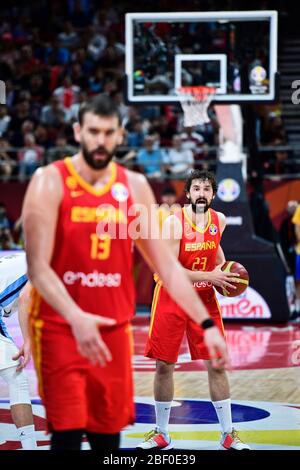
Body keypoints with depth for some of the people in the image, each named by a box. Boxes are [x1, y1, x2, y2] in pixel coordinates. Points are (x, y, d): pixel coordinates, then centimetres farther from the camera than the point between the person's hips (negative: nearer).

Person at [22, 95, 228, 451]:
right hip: (60, 328, -4)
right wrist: (77, 318, -31)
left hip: (114, 330, 4)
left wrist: (206, 323, -2)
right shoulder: (50, 182, -7)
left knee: (108, 435, 9)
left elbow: (166, 264, 8)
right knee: (67, 435, -9)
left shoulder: (135, 186, 7)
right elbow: (38, 268, -16)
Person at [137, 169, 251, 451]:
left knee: (216, 364, 1)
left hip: (204, 299, 3)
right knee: (163, 366, 1)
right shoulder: (174, 222, -17)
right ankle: (161, 434, 15)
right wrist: (209, 276, -26)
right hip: (171, 299, -3)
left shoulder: (219, 221, -1)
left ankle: (228, 435, 8)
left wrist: (225, 268, 5)